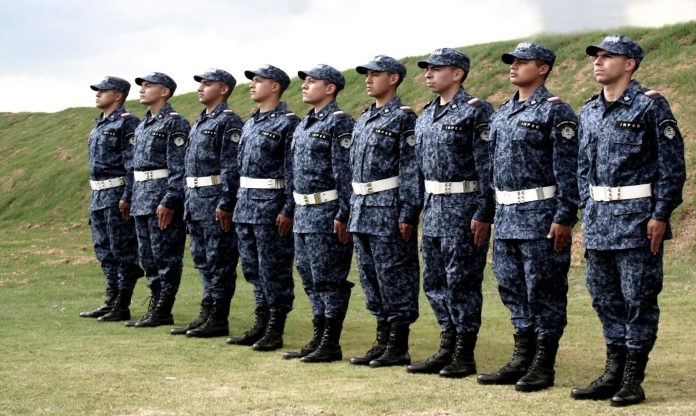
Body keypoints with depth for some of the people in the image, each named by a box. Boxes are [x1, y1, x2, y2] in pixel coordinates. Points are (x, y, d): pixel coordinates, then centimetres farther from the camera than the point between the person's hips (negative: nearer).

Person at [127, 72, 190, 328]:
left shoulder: (174, 124, -11)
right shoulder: (143, 126, 17)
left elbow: (179, 168, -17)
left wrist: (169, 201, -22)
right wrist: (134, 199, 17)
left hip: (163, 200, -9)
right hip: (142, 199, 9)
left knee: (166, 257, -3)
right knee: (148, 257, 12)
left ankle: (162, 312, 0)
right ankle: (155, 307, 18)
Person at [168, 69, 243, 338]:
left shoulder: (228, 122, -10)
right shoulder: (200, 122, 18)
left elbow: (231, 167, -17)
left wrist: (225, 204, -22)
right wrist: (189, 201, 18)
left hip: (216, 202, -10)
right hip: (195, 202, 10)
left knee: (219, 262, -4)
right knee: (203, 260, 12)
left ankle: (218, 321, 0)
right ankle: (206, 316, 18)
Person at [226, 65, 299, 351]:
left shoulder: (288, 123, -10)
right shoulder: (250, 124, 16)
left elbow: (294, 172, -15)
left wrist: (288, 211, -19)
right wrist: (239, 205, 17)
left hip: (271, 207, -9)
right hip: (246, 206, 9)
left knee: (274, 270, -3)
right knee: (253, 269, 12)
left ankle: (275, 332, 3)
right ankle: (261, 325, 21)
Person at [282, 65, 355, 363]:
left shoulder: (339, 123, -11)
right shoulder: (304, 125, 17)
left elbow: (346, 173, -16)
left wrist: (342, 216, -20)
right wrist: (296, 212, 17)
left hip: (327, 215, -9)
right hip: (303, 215, 9)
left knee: (329, 279, -4)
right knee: (311, 280, 12)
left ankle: (331, 345, 2)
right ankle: (318, 340, 20)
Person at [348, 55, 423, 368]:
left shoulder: (404, 119, -9)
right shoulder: (363, 120, 17)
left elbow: (411, 169, -14)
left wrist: (408, 214, -19)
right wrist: (353, 210, 16)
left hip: (389, 211, -9)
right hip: (362, 212, 9)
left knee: (394, 277, -3)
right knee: (371, 278, 12)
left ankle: (399, 348, 3)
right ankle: (383, 342, 19)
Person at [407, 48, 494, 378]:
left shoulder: (476, 111, -10)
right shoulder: (426, 115, 14)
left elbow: (488, 167, -15)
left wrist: (483, 215, -19)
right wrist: (424, 209, 15)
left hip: (464, 209, -8)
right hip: (433, 210, 8)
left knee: (461, 282, -3)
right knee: (434, 282, 11)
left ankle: (464, 356, 5)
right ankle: (447, 349, 21)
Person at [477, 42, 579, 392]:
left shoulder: (555, 112, -8)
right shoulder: (502, 114, 16)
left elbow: (568, 171, -13)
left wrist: (564, 219, -18)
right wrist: (492, 215, 16)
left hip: (541, 218, -8)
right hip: (507, 218, 8)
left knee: (544, 291, -2)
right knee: (513, 290, 11)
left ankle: (543, 367, 4)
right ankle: (522, 360, 20)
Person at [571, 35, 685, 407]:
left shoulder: (650, 105, -7)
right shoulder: (589, 112, 12)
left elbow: (672, 164, -9)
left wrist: (660, 215, -13)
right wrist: (588, 213, 13)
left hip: (637, 218, -7)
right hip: (599, 219, 7)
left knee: (639, 299, -2)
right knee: (604, 297, 10)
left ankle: (633, 380, 4)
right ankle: (613, 373, 19)